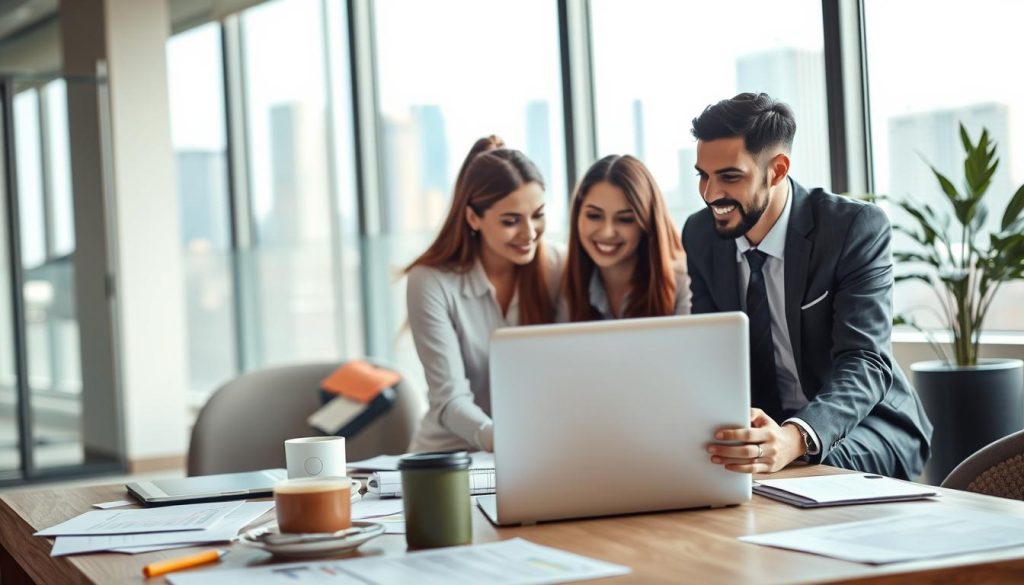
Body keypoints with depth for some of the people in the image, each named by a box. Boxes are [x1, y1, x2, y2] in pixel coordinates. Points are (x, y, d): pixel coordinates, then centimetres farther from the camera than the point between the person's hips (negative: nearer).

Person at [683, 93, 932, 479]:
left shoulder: (857, 228, -18)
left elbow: (865, 364, -27)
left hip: (860, 426, -5)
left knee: (814, 466, -35)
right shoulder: (700, 235, -2)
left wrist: (795, 439, -47)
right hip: (758, 426, 5)